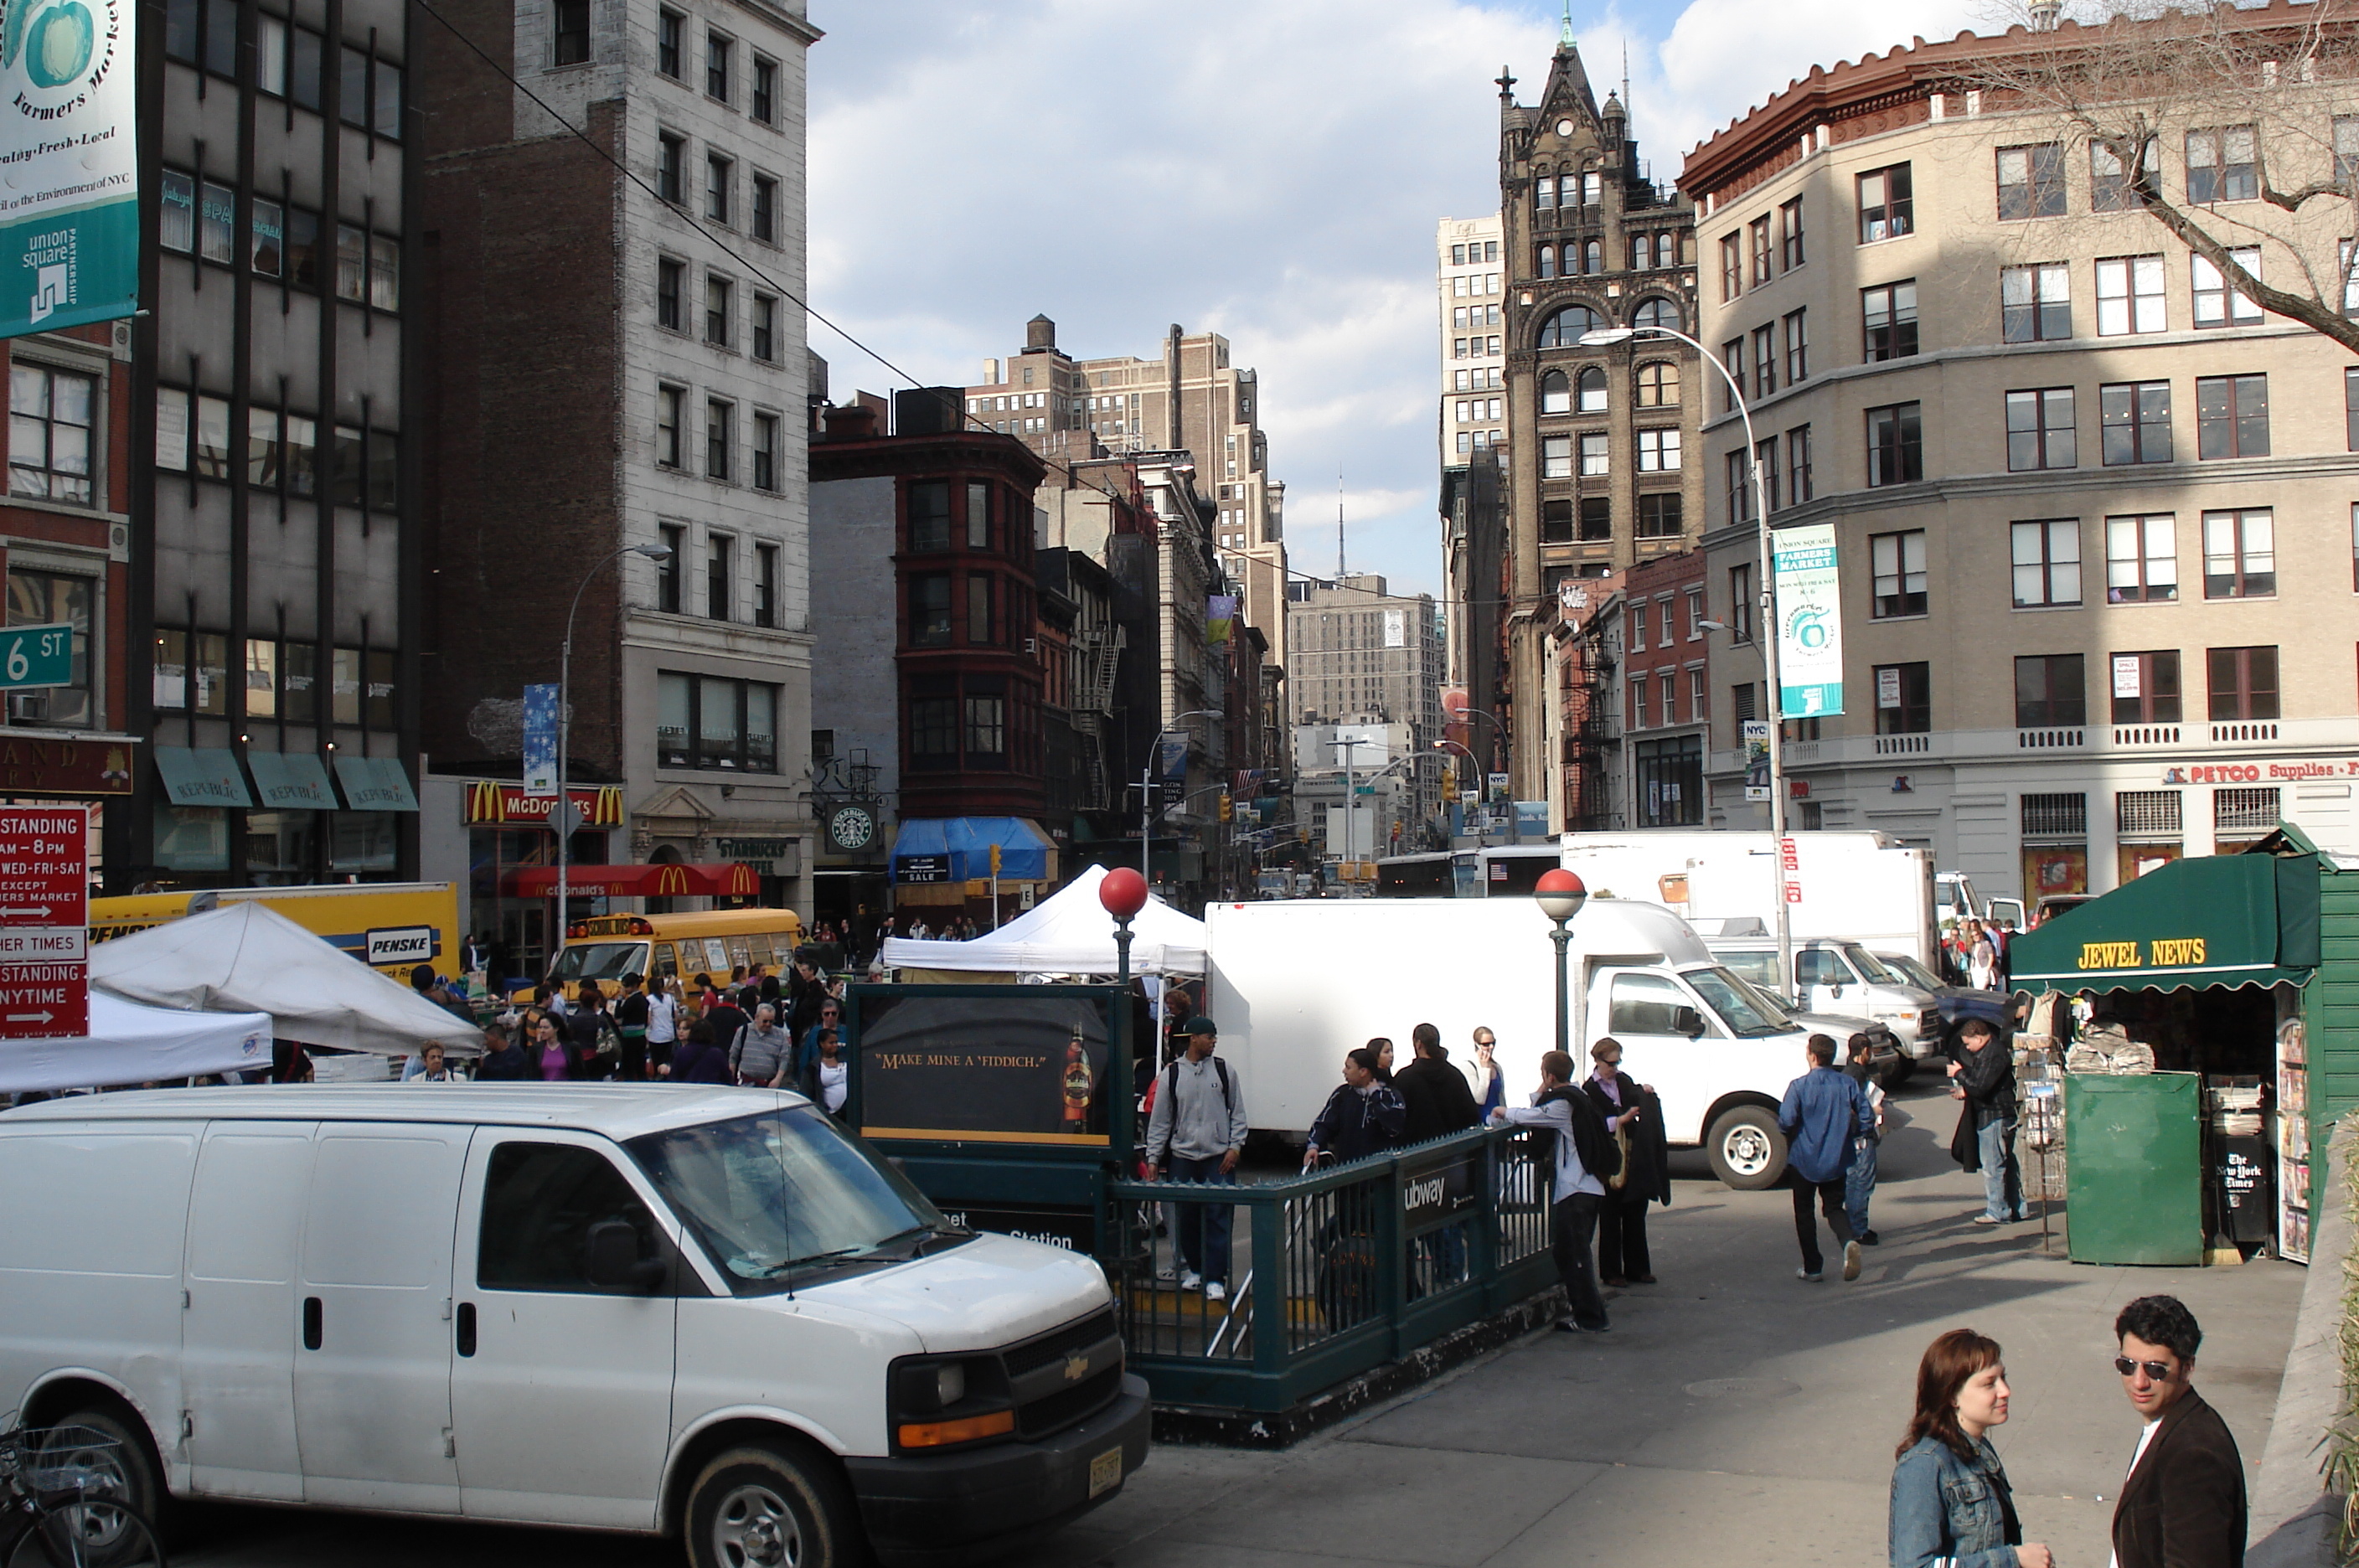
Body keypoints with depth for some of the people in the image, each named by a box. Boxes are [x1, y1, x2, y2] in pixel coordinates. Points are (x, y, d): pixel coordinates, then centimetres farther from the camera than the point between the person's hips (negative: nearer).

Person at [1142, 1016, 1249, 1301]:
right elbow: (1159, 1120, 6)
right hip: (1183, 1157, 1)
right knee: (1186, 1217, 7)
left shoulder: (1224, 1071, 4)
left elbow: (1237, 1112, 8)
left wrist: (1235, 1146, -3)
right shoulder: (1171, 1074, 2)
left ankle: (1215, 1278, -2)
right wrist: (1153, 1157, 2)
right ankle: (1193, 1268, 25)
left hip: (1219, 1157, -1)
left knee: (1218, 1217, -6)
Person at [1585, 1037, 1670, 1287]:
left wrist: (1645, 1092, 0)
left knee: (1636, 1215, 10)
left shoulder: (1624, 1081, 10)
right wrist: (1621, 1120, -25)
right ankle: (1611, 1272, 9)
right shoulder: (1590, 1090, -7)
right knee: (1610, 1218, 2)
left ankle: (1637, 1269, 19)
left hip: (1634, 1157, 6)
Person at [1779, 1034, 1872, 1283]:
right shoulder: (1848, 1085, -4)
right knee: (1834, 1207, 14)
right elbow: (1866, 1119, -3)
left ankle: (1813, 1267, 15)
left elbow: (1787, 1120, -21)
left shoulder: (1799, 1086, -15)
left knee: (1804, 1212, 13)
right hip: (1837, 1160, 3)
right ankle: (1848, 1241, -17)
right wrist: (1849, 1136, 15)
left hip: (1804, 1160, -3)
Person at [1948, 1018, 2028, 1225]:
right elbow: (1979, 1084, 22)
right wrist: (1964, 1091, 6)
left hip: (1995, 1116, -10)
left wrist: (1959, 1073, -10)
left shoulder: (1994, 1056, -20)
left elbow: (1980, 1087, -23)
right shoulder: (1987, 1052, 12)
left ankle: (1996, 1212, 2)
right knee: (2008, 1163, 15)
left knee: (1992, 1165, -4)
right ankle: (2018, 1208, 21)